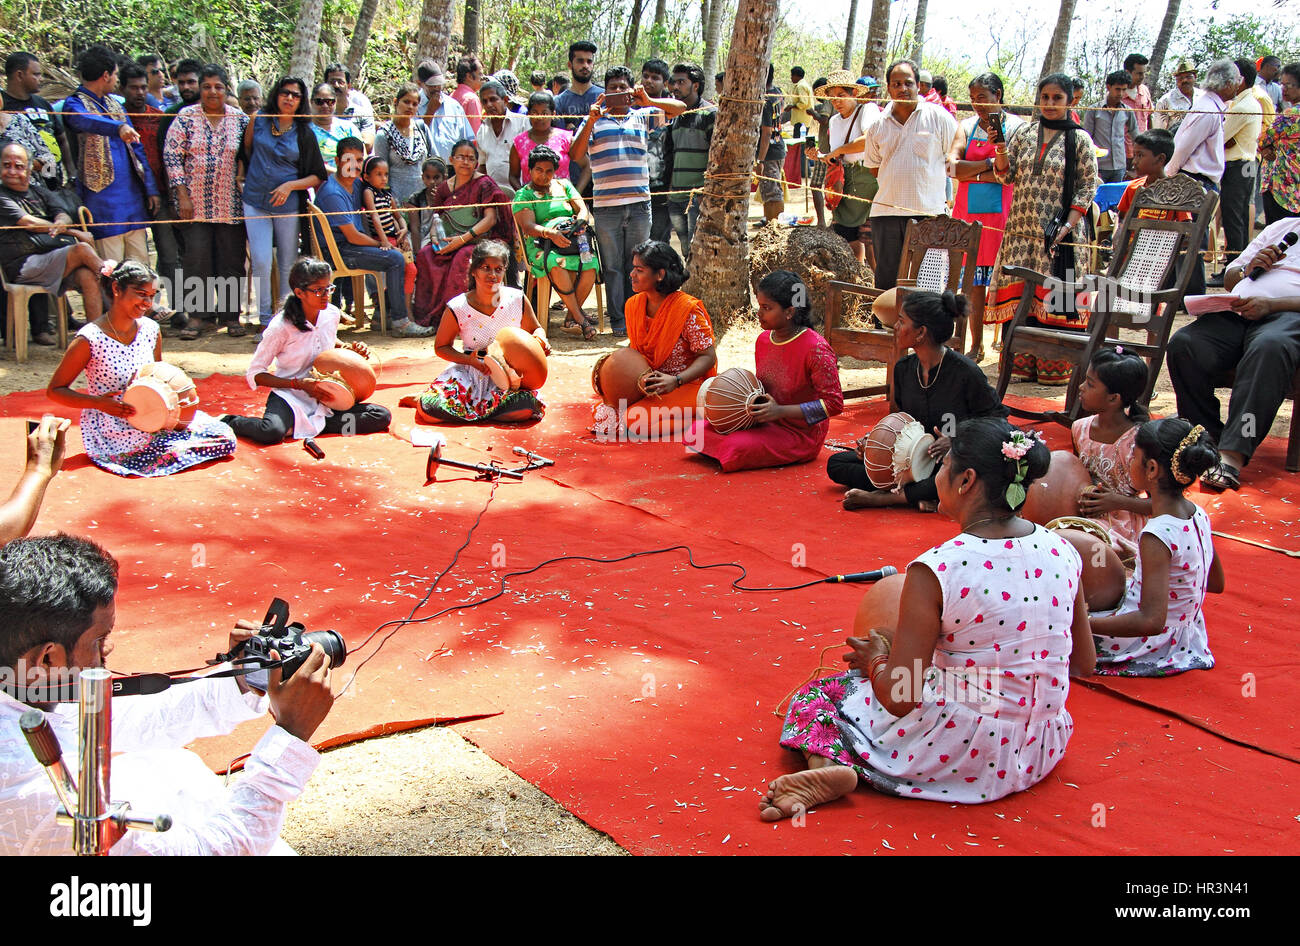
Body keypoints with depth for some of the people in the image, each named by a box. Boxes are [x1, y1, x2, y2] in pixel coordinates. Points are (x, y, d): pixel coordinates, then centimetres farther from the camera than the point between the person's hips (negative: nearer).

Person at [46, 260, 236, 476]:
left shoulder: (151, 330, 4)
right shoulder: (90, 339, -13)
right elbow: (54, 391, -7)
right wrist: (99, 402, -22)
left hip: (149, 424, 7)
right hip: (110, 434, -7)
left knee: (226, 438, -8)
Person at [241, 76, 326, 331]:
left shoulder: (304, 133, 2)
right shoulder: (259, 120, 3)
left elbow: (318, 176, 1)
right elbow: (246, 150, 20)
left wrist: (290, 185, -11)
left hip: (288, 205, 0)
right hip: (256, 202, 0)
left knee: (288, 265, 6)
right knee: (261, 262, -6)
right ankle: (265, 320, 4)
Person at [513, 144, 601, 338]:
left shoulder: (564, 185, 23)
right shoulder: (523, 195, 9)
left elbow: (583, 210, 13)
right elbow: (528, 226, -6)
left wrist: (580, 222, -12)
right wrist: (551, 233, -26)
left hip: (574, 240, 3)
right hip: (541, 245, -3)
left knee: (592, 264, -31)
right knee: (557, 262, -39)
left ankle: (571, 317, -19)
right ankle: (580, 318, -32)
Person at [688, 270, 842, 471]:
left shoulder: (815, 349, -20)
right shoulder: (763, 340, 4)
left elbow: (834, 403, -19)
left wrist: (780, 411, -24)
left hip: (800, 434, -7)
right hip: (768, 423, 8)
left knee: (735, 448, -28)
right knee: (698, 430, -4)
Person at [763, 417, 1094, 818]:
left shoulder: (936, 570, -22)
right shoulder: (1062, 552, -4)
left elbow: (899, 698, -20)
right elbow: (1085, 664, 9)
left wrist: (876, 658, 2)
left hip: (961, 759, -7)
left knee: (817, 694, 12)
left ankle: (827, 763, -13)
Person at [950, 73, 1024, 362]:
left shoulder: (1016, 126, 2)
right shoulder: (967, 126, 13)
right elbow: (954, 167, -2)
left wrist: (972, 173, -10)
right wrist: (989, 164, -9)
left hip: (1001, 212, -3)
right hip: (968, 212, 3)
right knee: (973, 282, 4)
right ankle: (976, 346, 12)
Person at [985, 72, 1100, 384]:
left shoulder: (1079, 139, 2)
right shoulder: (1024, 133, 11)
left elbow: (1087, 187, 0)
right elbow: (1006, 176, 10)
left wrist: (1068, 225, -12)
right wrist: (1000, 150, -9)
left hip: (1057, 233, -3)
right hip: (1021, 229, 3)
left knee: (1053, 296, -5)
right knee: (1019, 296, 1)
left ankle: (1055, 368, 2)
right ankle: (1024, 364, 9)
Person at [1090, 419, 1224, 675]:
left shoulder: (1157, 537, -30)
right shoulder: (1198, 515, -4)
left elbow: (1151, 621, -35)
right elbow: (1216, 584, 11)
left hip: (1150, 645, -8)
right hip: (1184, 633, 8)